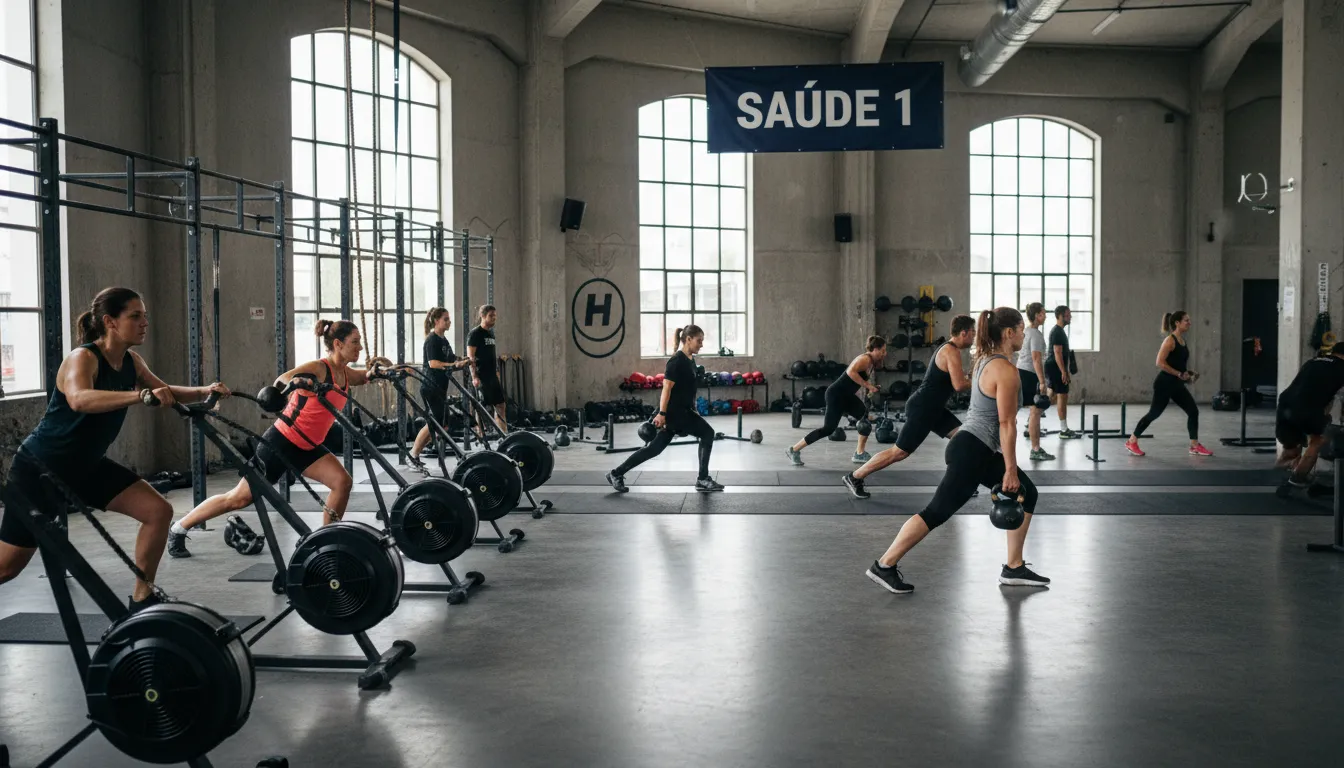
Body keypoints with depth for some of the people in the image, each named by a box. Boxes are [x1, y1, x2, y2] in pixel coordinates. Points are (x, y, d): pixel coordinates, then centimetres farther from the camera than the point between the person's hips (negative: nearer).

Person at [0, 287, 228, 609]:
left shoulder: (131, 362, -4)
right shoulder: (83, 358, -26)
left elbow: (164, 392, 11)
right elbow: (79, 399, -47)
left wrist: (204, 391, -9)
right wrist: (142, 395, -60)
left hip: (86, 465, 7)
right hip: (39, 467, -7)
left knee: (159, 511, -7)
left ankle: (141, 599, 4)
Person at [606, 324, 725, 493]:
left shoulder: (690, 361, 14)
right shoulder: (677, 361, -16)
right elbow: (667, 388, -20)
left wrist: (693, 411, 24)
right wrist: (662, 413, -23)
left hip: (682, 411, 10)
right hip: (674, 411, -10)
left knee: (655, 448, 9)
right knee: (707, 433, -7)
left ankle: (617, 474, 14)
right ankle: (703, 480, 0)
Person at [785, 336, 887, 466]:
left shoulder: (871, 361, 13)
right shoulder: (865, 359, -17)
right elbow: (851, 372, -34)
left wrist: (871, 386, 12)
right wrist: (867, 385, -27)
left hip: (846, 395, 10)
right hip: (836, 394, -10)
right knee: (829, 428, -10)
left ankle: (860, 454, 13)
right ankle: (794, 450, -5)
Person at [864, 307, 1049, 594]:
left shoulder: (987, 361, 13)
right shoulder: (1007, 370, -17)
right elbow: (1006, 424, -18)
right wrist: (1010, 470, -14)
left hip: (978, 449, 11)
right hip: (972, 451, -11)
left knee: (1026, 494, 14)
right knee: (938, 512, -7)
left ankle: (1014, 569, 17)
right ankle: (884, 566, 0)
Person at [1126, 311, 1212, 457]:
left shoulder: (1182, 340, 11)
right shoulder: (1170, 340, -16)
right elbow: (1160, 362, -22)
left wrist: (1187, 374, 9)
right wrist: (1179, 374, -22)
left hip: (1176, 384, 9)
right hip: (1164, 383, -9)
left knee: (1193, 411, 3)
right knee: (1154, 413, -1)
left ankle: (1195, 446, 9)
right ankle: (1131, 442, 12)